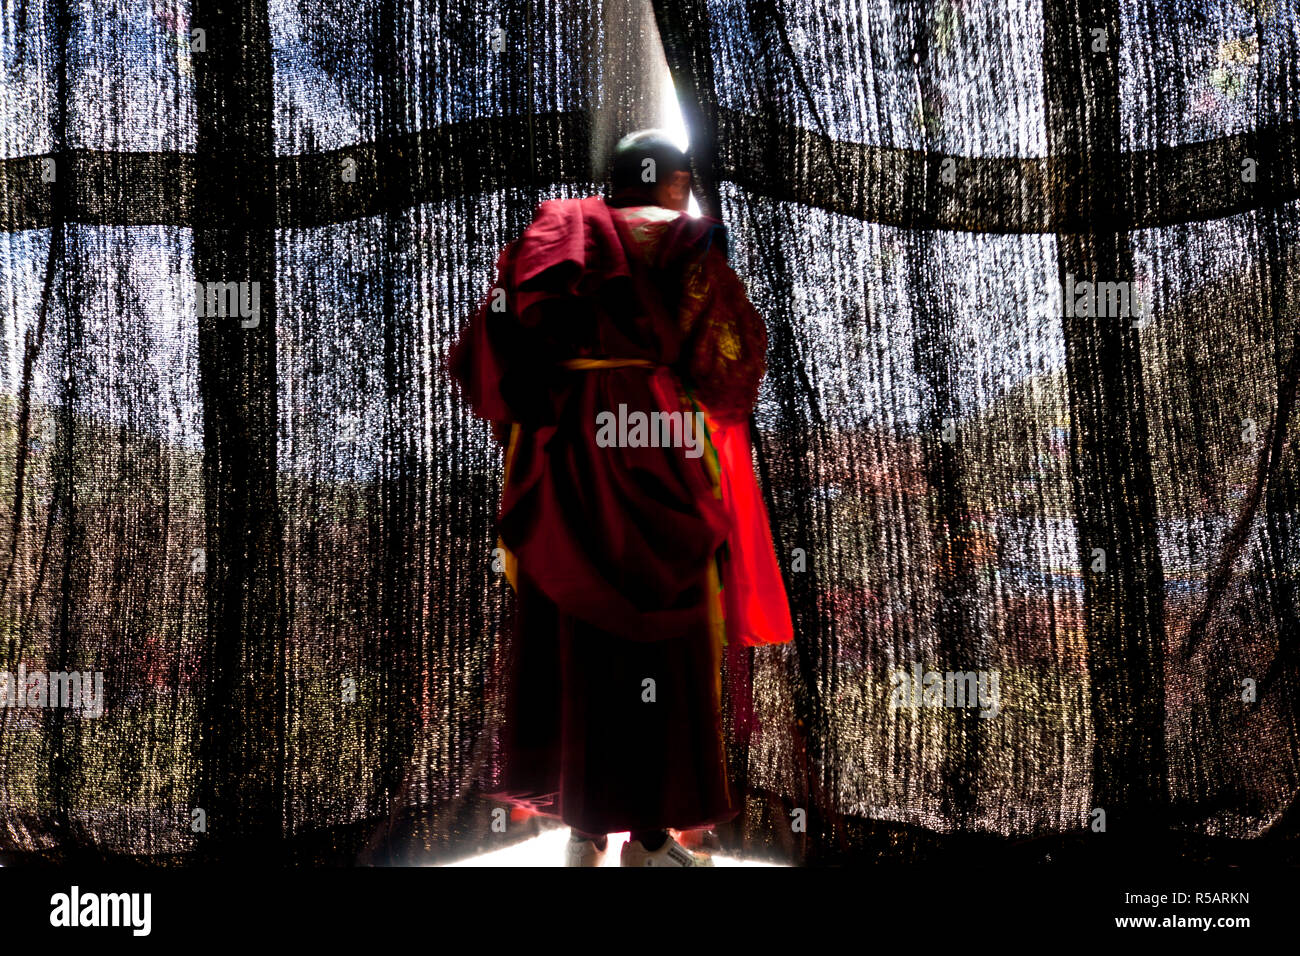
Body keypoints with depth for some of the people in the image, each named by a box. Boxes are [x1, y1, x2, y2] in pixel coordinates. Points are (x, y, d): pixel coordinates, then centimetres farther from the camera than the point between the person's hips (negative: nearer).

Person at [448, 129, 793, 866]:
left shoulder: (556, 232, 11)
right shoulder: (688, 241, 2)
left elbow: (489, 349, 3)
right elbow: (732, 356, -2)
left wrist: (534, 410, 15)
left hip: (564, 455, 4)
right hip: (657, 452, -3)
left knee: (571, 634, 10)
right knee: (660, 640, 4)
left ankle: (583, 822, 18)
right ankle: (649, 835, 9)